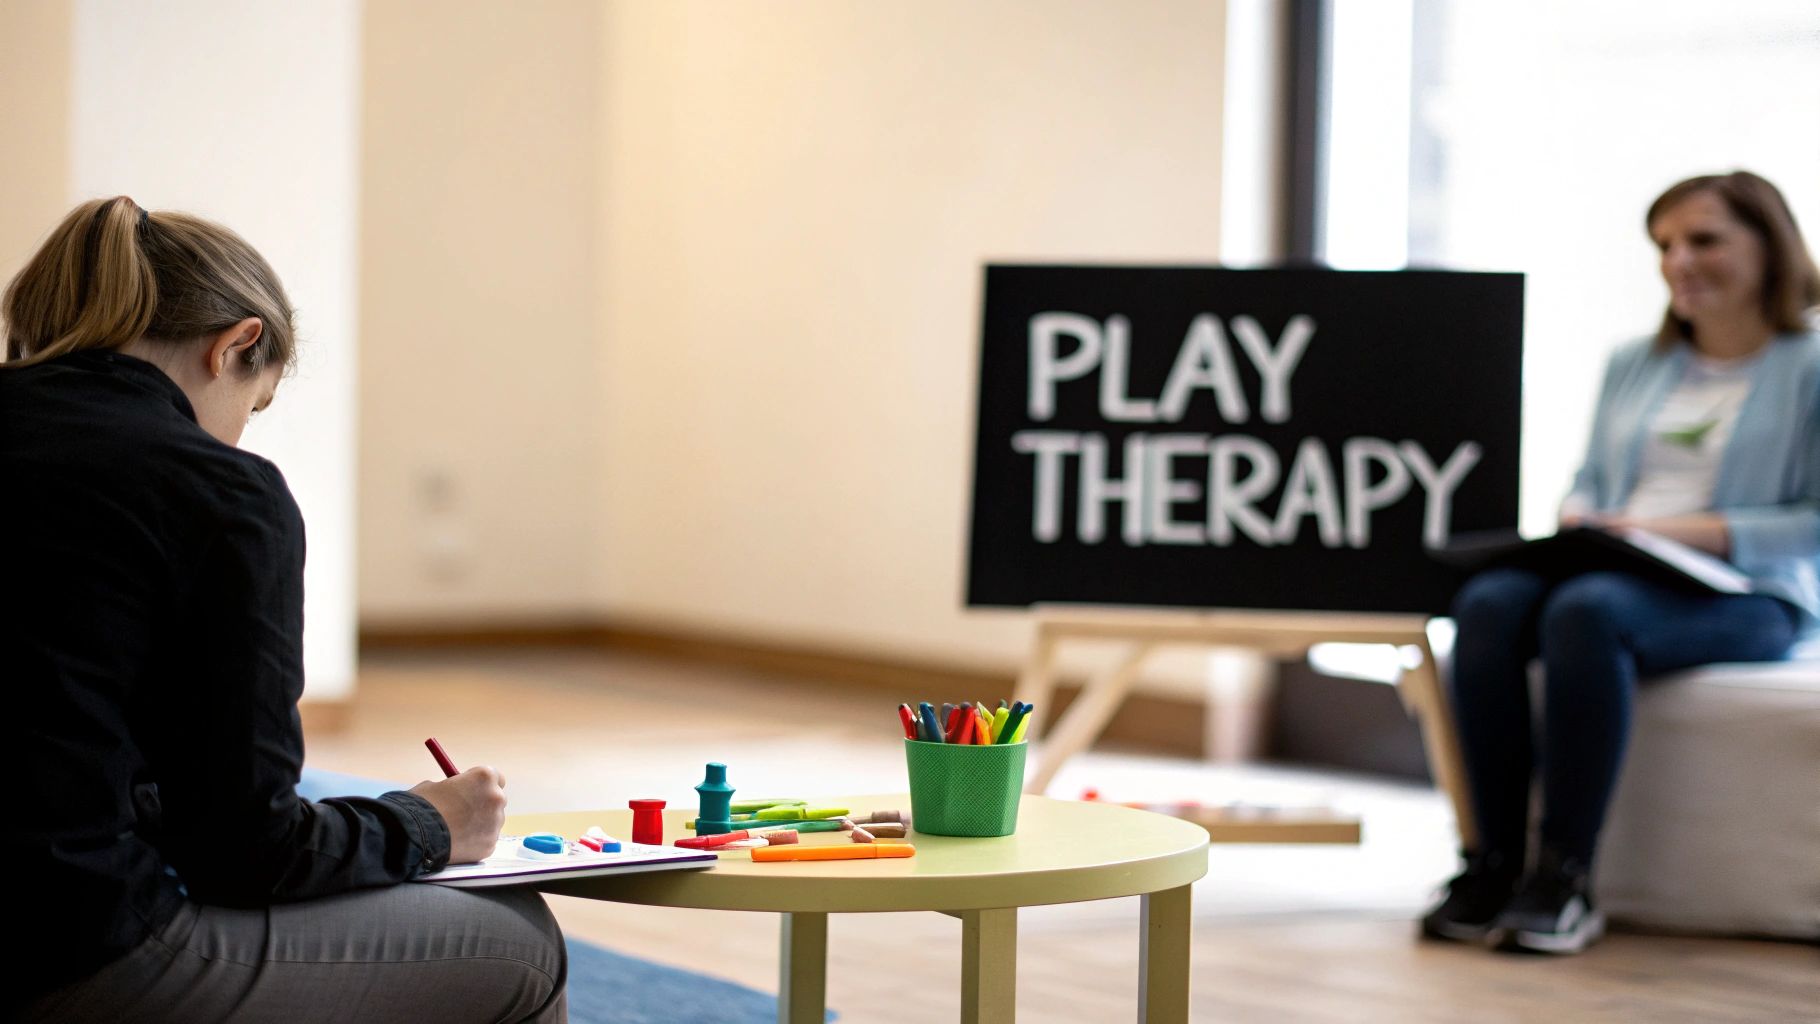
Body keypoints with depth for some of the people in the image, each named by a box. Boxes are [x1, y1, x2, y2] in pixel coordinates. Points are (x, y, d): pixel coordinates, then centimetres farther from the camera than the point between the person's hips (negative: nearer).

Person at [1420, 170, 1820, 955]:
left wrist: (1694, 530, -16)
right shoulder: (1633, 366, 24)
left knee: (1588, 610, -37)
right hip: (1612, 573, 5)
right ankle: (1495, 864, -29)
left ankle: (1565, 878, -34)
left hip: (1746, 596, -5)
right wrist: (1574, 523, 0)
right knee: (1487, 603, -28)